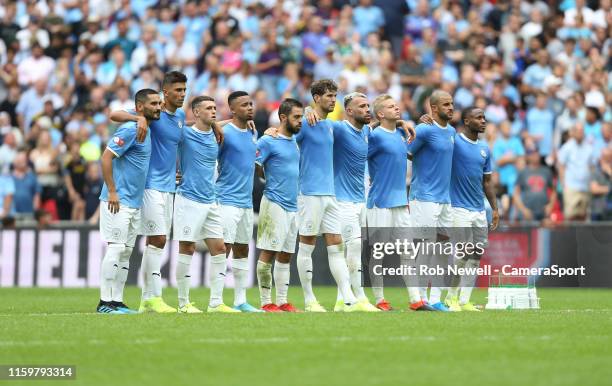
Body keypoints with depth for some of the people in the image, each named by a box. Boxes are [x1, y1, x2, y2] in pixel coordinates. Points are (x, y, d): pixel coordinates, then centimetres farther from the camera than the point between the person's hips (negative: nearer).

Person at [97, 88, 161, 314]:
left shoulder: (146, 130, 14)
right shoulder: (130, 130, -14)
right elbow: (106, 157, -19)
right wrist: (112, 192, -20)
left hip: (135, 203, 9)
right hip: (119, 201, -9)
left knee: (126, 252, 9)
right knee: (115, 249, -9)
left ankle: (117, 301, 12)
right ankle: (105, 302, -7)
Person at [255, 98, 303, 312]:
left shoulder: (294, 142, 15)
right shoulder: (268, 141, -8)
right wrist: (272, 181, -5)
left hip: (292, 206, 8)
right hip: (274, 204, -8)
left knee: (285, 255, 9)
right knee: (268, 253, -6)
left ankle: (282, 301, 13)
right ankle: (266, 303, -3)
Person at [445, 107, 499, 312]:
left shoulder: (485, 149, 13)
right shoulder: (454, 141, -7)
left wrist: (495, 209, 15)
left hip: (479, 210, 7)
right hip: (459, 209, -7)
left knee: (476, 256, 5)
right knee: (462, 256, -7)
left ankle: (464, 300, 12)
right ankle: (452, 297, 9)